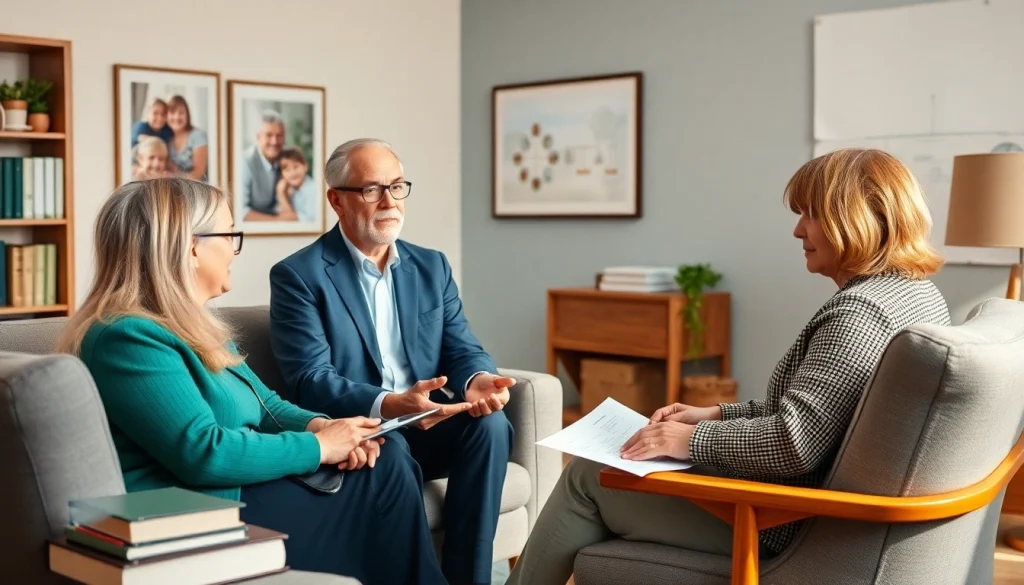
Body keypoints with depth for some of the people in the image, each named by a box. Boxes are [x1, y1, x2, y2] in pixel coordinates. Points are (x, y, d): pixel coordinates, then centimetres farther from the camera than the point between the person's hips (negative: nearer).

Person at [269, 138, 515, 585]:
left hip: (426, 426, 5)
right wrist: (389, 406, -32)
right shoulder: (298, 275, -5)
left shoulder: (431, 266, 12)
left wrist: (477, 380, -19)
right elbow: (310, 381, -14)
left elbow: (462, 348, 7)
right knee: (387, 447, -36)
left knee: (490, 423, -25)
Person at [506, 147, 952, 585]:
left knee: (587, 475, 5)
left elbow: (793, 445, -30)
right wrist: (717, 414, 10)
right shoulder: (920, 294, 9)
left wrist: (693, 439, -15)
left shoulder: (858, 312, -23)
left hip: (782, 522, -10)